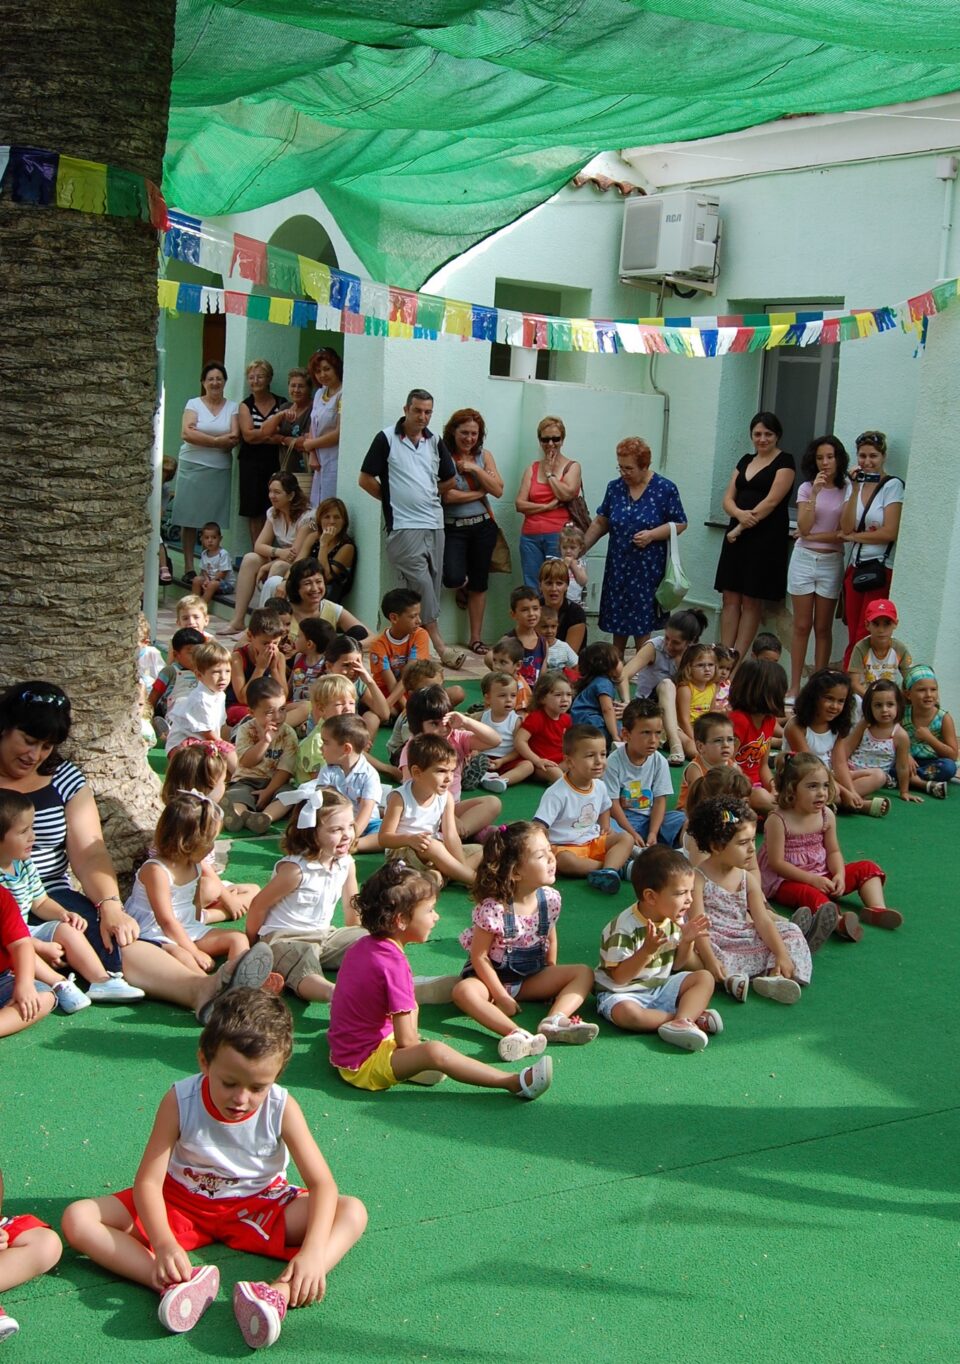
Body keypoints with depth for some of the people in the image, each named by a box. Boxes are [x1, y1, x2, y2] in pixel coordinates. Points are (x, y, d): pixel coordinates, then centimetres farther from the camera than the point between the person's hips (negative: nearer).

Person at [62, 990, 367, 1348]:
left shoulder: (281, 1109, -20)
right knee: (78, 1219, -22)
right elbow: (148, 1179, -23)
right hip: (182, 1202, 0)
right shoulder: (179, 1101, -21)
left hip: (257, 1208, 0)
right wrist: (163, 1243, -42)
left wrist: (312, 1252, -40)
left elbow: (322, 1183, -23)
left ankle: (279, 1292, -44)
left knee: (352, 1212, -23)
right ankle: (179, 1282, -41)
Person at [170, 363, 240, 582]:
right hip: (192, 467, -1)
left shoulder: (233, 407, 10)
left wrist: (201, 437, -11)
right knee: (189, 520, -3)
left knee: (214, 523, -1)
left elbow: (234, 439, -4)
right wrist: (217, 441, -11)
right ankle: (189, 569, 0)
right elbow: (186, 434, -9)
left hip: (220, 470, 1)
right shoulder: (194, 404, 5)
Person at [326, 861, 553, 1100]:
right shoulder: (394, 964, -23)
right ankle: (517, 1083, -30)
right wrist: (423, 1053, -4)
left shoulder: (363, 946, 4)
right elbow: (406, 1041, -22)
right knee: (436, 1052, -30)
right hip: (363, 1067, -10)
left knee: (412, 1008, 26)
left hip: (345, 1049, 10)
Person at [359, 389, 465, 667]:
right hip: (403, 526, -6)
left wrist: (427, 498, 14)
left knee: (431, 585, 5)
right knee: (421, 583, -13)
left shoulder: (435, 442, 12)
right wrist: (393, 500, 6)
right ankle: (439, 645, -12)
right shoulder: (386, 439, -3)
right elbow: (365, 479, -1)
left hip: (435, 524, 6)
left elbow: (449, 480, 23)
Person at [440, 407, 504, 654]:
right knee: (453, 578, -18)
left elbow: (498, 490, -2)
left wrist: (475, 469, -11)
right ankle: (462, 586, 22)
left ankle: (476, 638, 18)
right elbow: (447, 496, -16)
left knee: (479, 584, 8)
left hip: (482, 525, 4)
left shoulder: (484, 456, 6)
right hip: (453, 528, -4)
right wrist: (480, 492, -6)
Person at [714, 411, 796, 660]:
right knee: (730, 598, 2)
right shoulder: (745, 461, 16)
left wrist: (741, 527, -12)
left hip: (766, 537, -6)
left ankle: (737, 659, 0)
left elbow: (771, 501, -13)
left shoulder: (784, 462, -3)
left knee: (752, 602, -2)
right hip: (737, 536, 6)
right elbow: (728, 499, 10)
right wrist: (740, 514, -13)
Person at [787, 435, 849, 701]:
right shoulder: (806, 488, 4)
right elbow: (804, 527, -8)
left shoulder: (847, 490, -1)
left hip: (831, 562, -1)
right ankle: (794, 687, 5)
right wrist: (815, 493, -14)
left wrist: (812, 537, -10)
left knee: (823, 628, 4)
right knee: (802, 626, 3)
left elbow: (844, 534, -6)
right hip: (804, 559, 1)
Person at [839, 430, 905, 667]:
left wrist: (852, 536, -1)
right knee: (854, 638, 5)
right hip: (855, 568, 5)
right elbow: (846, 528, 0)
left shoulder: (892, 485, -5)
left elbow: (890, 532, -12)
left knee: (864, 639, -6)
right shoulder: (855, 484, 12)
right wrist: (855, 490, -7)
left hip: (881, 570, -5)